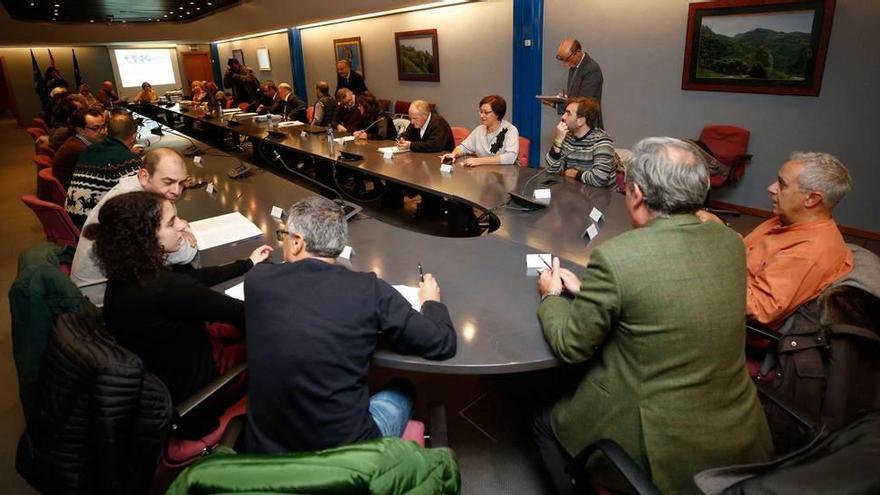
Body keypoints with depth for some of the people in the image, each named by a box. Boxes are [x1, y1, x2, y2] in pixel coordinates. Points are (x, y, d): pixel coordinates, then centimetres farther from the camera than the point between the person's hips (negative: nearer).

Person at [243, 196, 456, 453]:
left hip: (263, 451, 3)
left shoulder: (257, 280, -11)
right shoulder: (370, 289, -18)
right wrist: (432, 301, 10)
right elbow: (442, 344, -10)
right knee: (400, 393, 27)